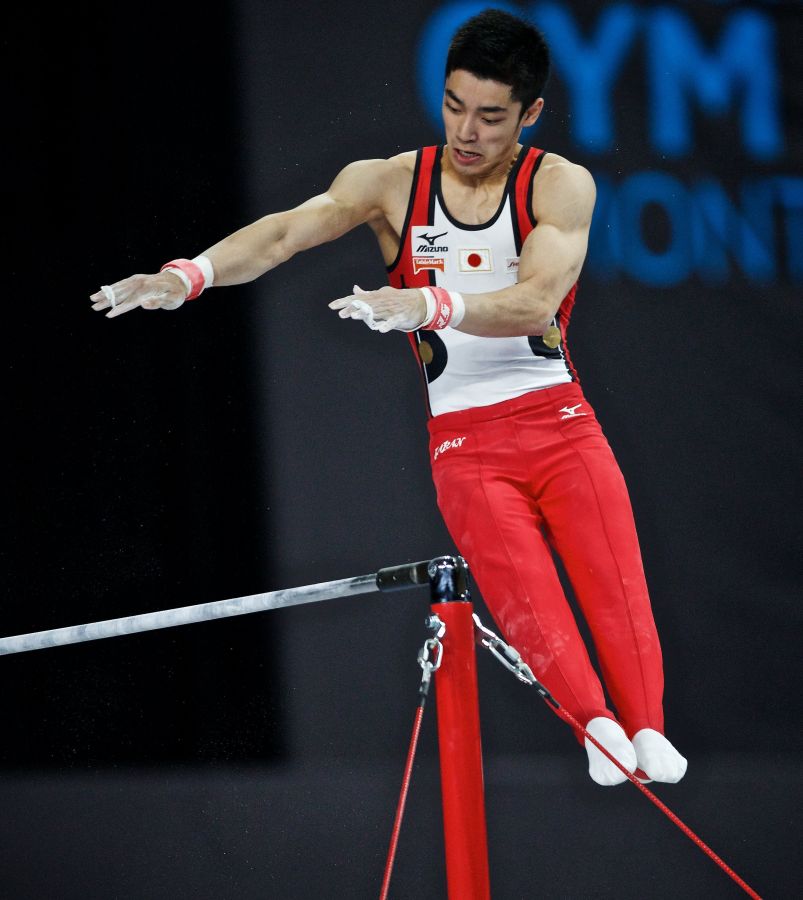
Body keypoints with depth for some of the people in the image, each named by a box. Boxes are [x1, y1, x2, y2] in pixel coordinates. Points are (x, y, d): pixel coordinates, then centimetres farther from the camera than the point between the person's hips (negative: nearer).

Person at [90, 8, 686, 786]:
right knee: (521, 588, -19)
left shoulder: (560, 186, -7)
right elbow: (286, 232, -14)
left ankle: (646, 730, -17)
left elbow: (535, 303, -23)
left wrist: (428, 304, -40)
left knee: (613, 575, -16)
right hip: (464, 438, 0)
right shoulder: (391, 183, 0)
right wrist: (188, 275, -32)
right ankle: (596, 724, -26)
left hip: (559, 422, 0)